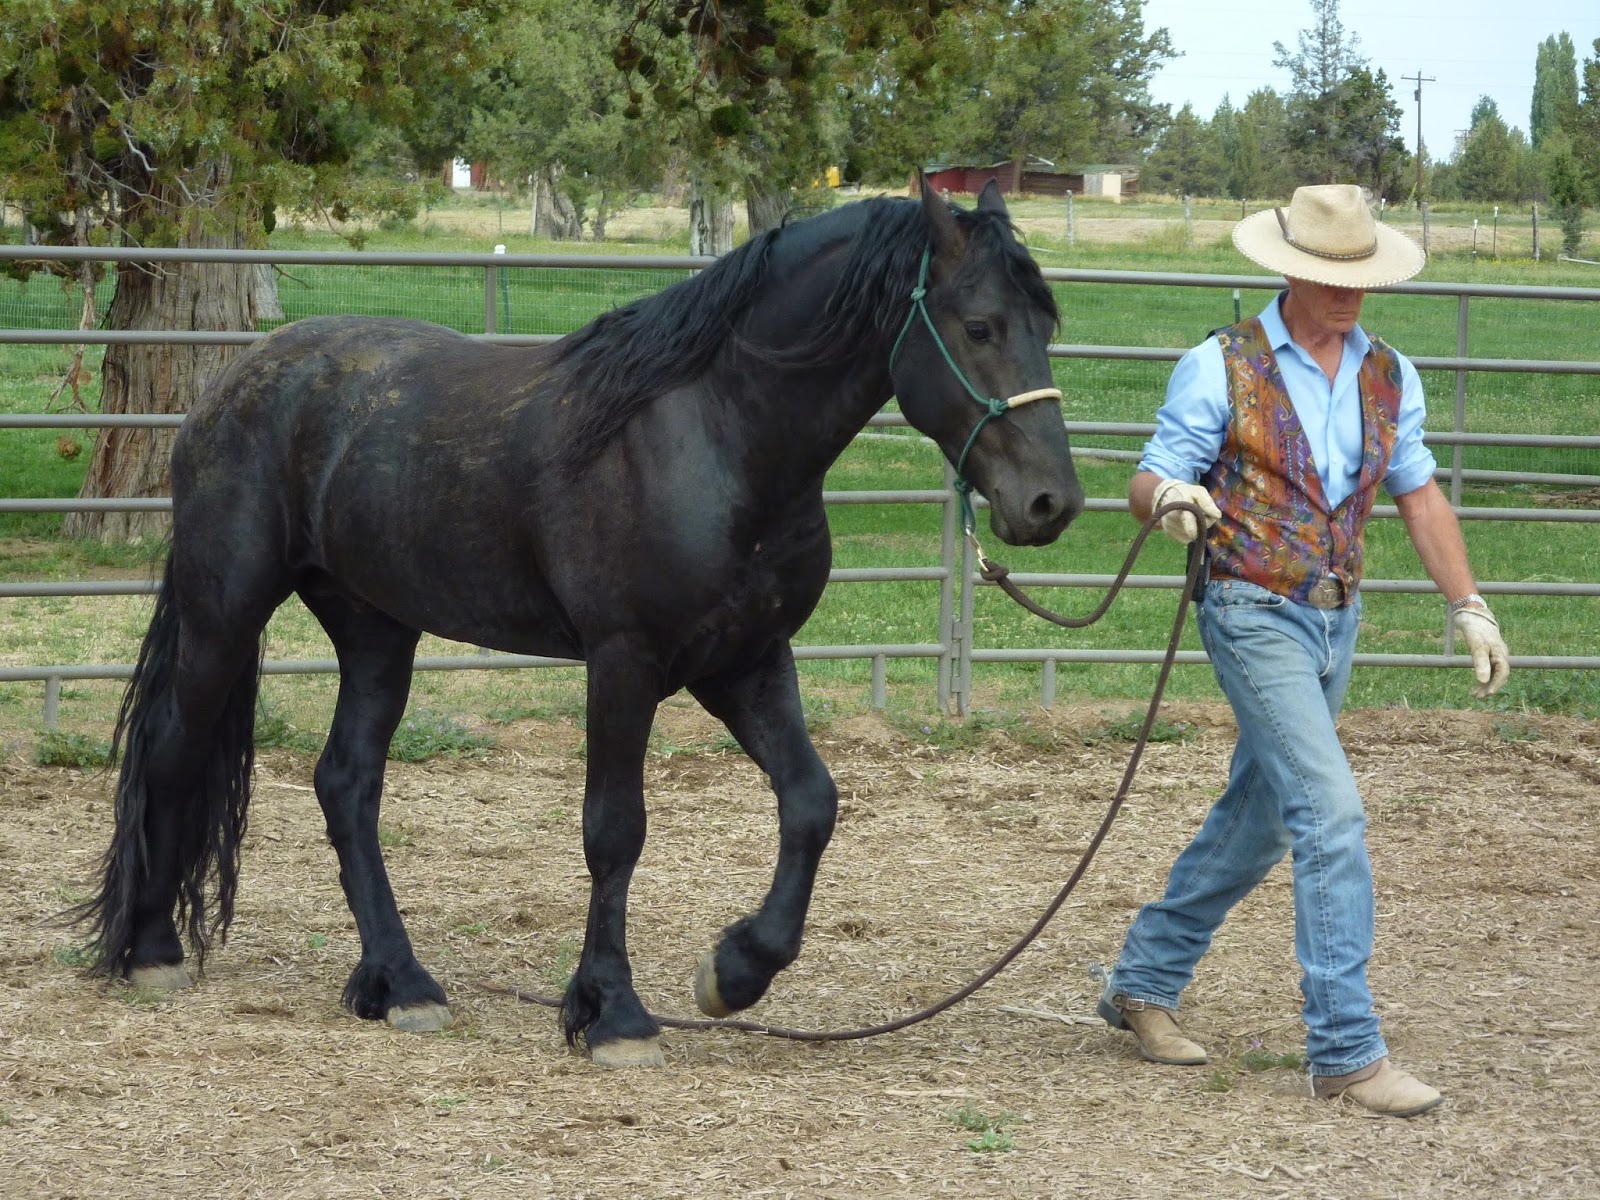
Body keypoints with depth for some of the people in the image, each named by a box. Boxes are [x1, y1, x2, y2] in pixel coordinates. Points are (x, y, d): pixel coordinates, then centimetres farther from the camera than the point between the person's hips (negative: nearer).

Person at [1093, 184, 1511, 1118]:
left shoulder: (1391, 377, 7)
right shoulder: (1221, 368, -9)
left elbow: (1420, 494, 13)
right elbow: (1150, 483, -8)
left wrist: (1470, 607, 7)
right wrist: (1170, 498, -32)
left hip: (1337, 621, 6)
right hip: (1256, 615, -6)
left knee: (1258, 823, 15)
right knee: (1332, 815, -15)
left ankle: (1142, 982, 32)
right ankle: (1347, 1051, -13)